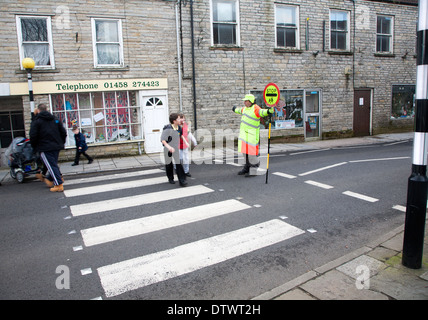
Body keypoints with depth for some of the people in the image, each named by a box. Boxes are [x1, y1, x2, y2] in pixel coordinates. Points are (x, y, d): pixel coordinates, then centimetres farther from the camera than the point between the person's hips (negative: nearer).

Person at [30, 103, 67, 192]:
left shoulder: (36, 121, -5)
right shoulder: (55, 120, 11)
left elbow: (33, 136, -9)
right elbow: (63, 133, 11)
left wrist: (34, 147, 6)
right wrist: (61, 143, 19)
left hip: (45, 148, -6)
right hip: (57, 147, 6)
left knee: (51, 165, -5)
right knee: (54, 164, 18)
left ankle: (59, 185, -8)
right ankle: (50, 180, 31)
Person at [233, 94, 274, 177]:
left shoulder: (255, 109, -13)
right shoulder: (245, 108, 15)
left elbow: (262, 112, -32)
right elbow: (240, 110, 37)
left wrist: (269, 111, -53)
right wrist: (235, 109, 57)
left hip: (252, 134, -9)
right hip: (244, 133, 9)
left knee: (252, 151, -8)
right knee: (245, 151, 13)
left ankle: (254, 169, 1)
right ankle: (247, 167, 24)